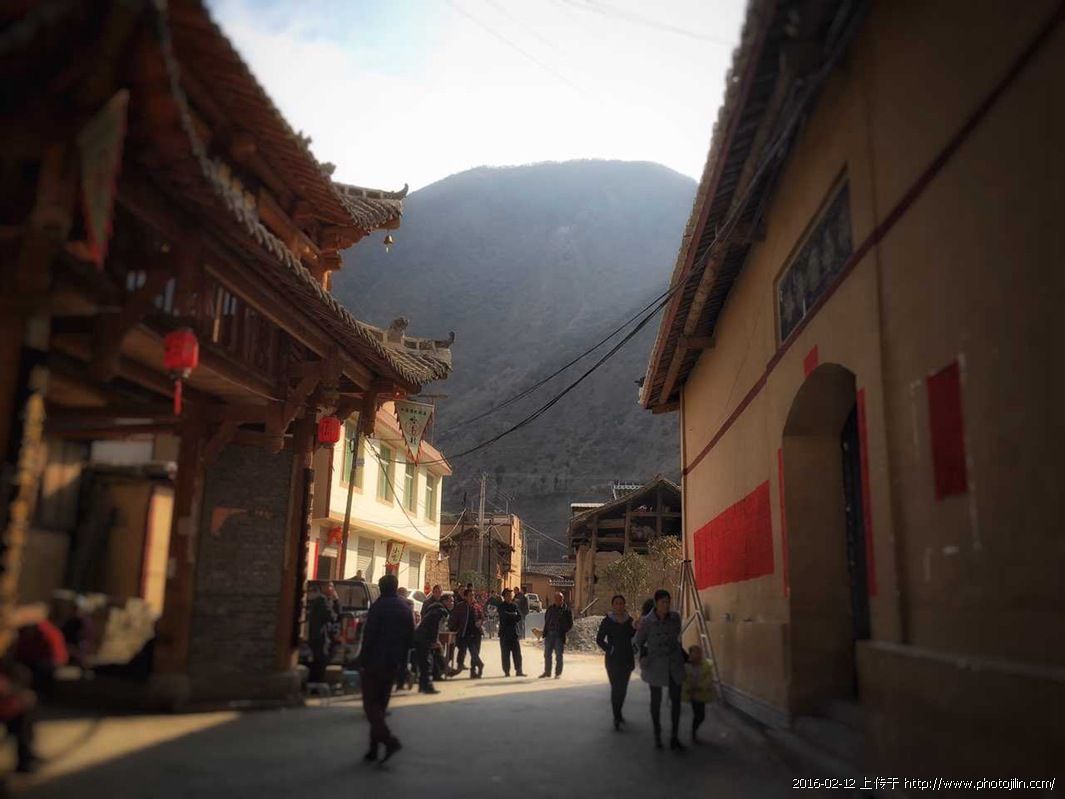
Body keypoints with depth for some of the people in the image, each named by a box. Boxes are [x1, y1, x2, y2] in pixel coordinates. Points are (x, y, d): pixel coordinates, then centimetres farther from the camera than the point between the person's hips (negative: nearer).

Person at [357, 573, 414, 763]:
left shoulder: (379, 606, -12)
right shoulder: (405, 608, 9)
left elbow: (369, 635, -15)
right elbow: (410, 638, 12)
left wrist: (363, 660, -8)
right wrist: (400, 658, 15)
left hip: (375, 662, -7)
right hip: (393, 664, 7)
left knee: (370, 703, -3)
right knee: (381, 704, 14)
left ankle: (389, 740, -20)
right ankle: (373, 749, 15)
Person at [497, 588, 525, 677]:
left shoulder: (514, 606, 13)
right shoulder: (501, 606, 1)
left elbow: (519, 618, 4)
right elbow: (504, 615, -17)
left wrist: (510, 616, -10)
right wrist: (514, 615, -5)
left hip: (514, 632, 4)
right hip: (504, 633, -3)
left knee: (517, 653, 1)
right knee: (505, 654, 0)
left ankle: (519, 671, 6)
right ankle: (506, 671, 6)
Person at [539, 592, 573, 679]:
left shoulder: (566, 610, -5)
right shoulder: (550, 608, 10)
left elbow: (570, 624, -2)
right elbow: (546, 619, 20)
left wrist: (563, 631, -9)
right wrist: (545, 631, 11)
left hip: (559, 636, -5)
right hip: (549, 634, 5)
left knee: (558, 655, 2)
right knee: (547, 654, 11)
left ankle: (558, 673, 11)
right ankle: (547, 672, 23)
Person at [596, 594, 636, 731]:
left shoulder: (629, 620, 5)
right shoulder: (607, 621, -5)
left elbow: (634, 639, 8)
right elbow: (599, 639, -3)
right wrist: (609, 650, -12)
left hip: (627, 659, 4)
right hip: (613, 660, -4)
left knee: (623, 688, 12)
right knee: (616, 687, -10)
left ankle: (618, 713, 30)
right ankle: (617, 718, -6)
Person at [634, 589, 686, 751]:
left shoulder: (675, 617, -6)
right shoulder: (646, 621, -14)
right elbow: (638, 642, 3)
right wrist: (643, 658, 13)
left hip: (674, 665, 2)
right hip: (655, 665, -2)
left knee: (676, 700, -1)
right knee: (656, 700, 9)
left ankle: (674, 738, 8)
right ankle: (657, 736, 25)